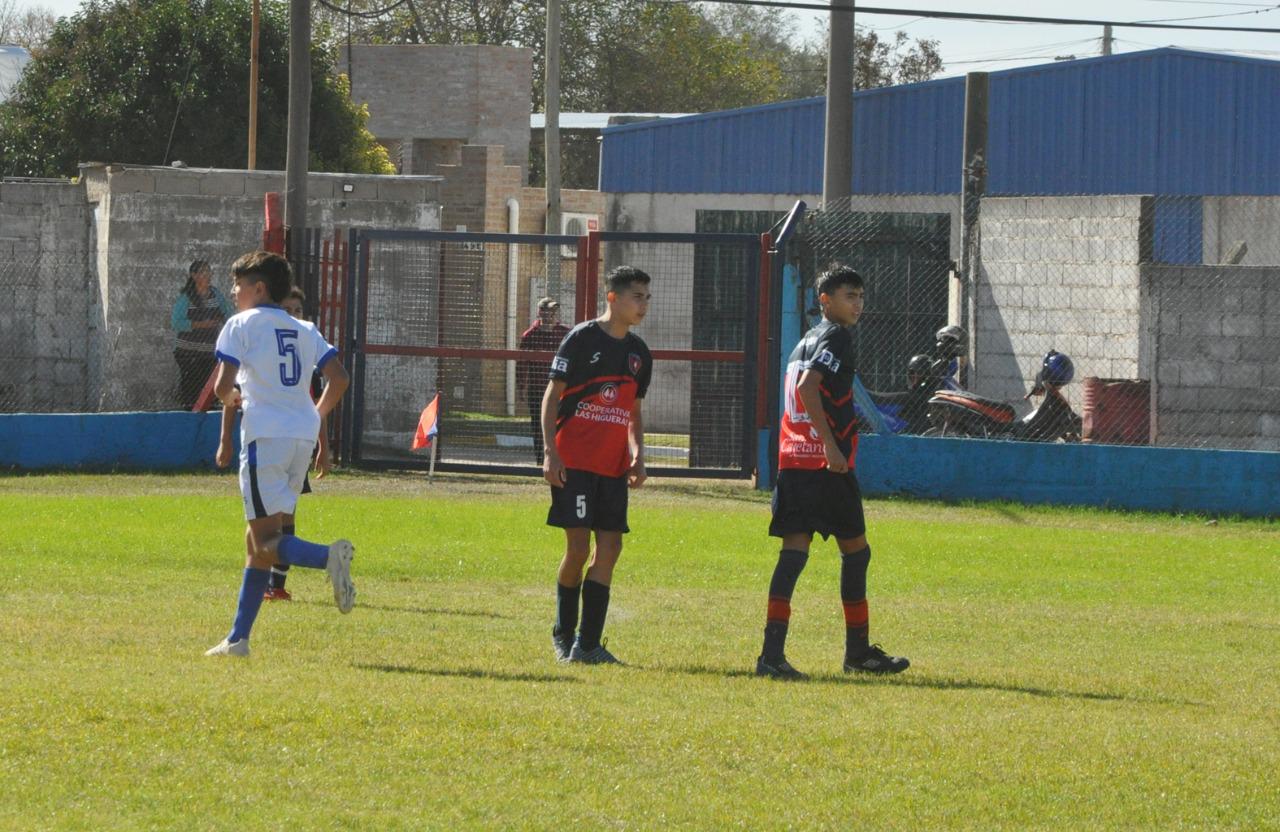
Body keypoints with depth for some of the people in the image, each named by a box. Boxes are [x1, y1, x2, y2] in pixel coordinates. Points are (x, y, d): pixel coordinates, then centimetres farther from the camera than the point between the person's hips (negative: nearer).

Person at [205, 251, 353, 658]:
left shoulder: (242, 324, 1)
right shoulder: (304, 330, 16)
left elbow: (223, 386, -8)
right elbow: (338, 378, 8)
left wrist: (232, 399, 15)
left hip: (265, 436, -7)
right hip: (303, 436, 7)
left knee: (267, 542, -9)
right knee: (256, 539, 15)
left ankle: (329, 556, -39)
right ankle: (238, 638, 15)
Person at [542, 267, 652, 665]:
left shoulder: (639, 352, 14)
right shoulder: (581, 339, -5)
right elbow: (553, 394, -5)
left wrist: (637, 454, 9)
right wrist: (550, 452, -13)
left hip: (613, 467, 6)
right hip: (574, 463, -6)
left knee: (610, 547, -2)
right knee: (578, 547, -7)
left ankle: (588, 644, 1)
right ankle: (563, 635, 12)